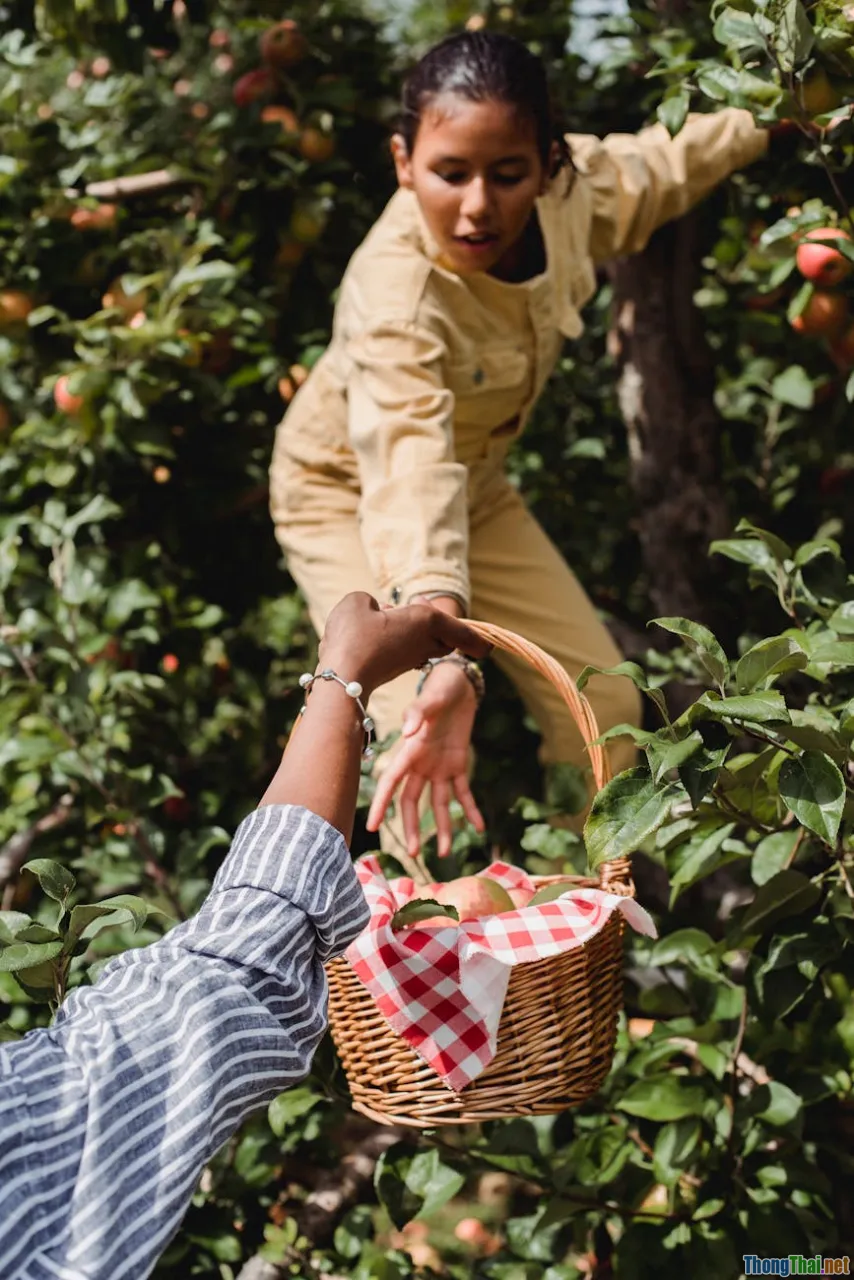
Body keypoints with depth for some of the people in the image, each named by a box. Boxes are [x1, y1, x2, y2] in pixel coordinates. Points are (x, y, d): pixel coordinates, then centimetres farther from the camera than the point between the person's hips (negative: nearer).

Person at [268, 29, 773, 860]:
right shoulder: (394, 299, -42)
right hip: (348, 494, -6)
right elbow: (409, 466, -58)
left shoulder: (569, 186, -24)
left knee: (603, 704, 3)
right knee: (417, 740, -24)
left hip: (475, 480, 6)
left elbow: (665, 164, 0)